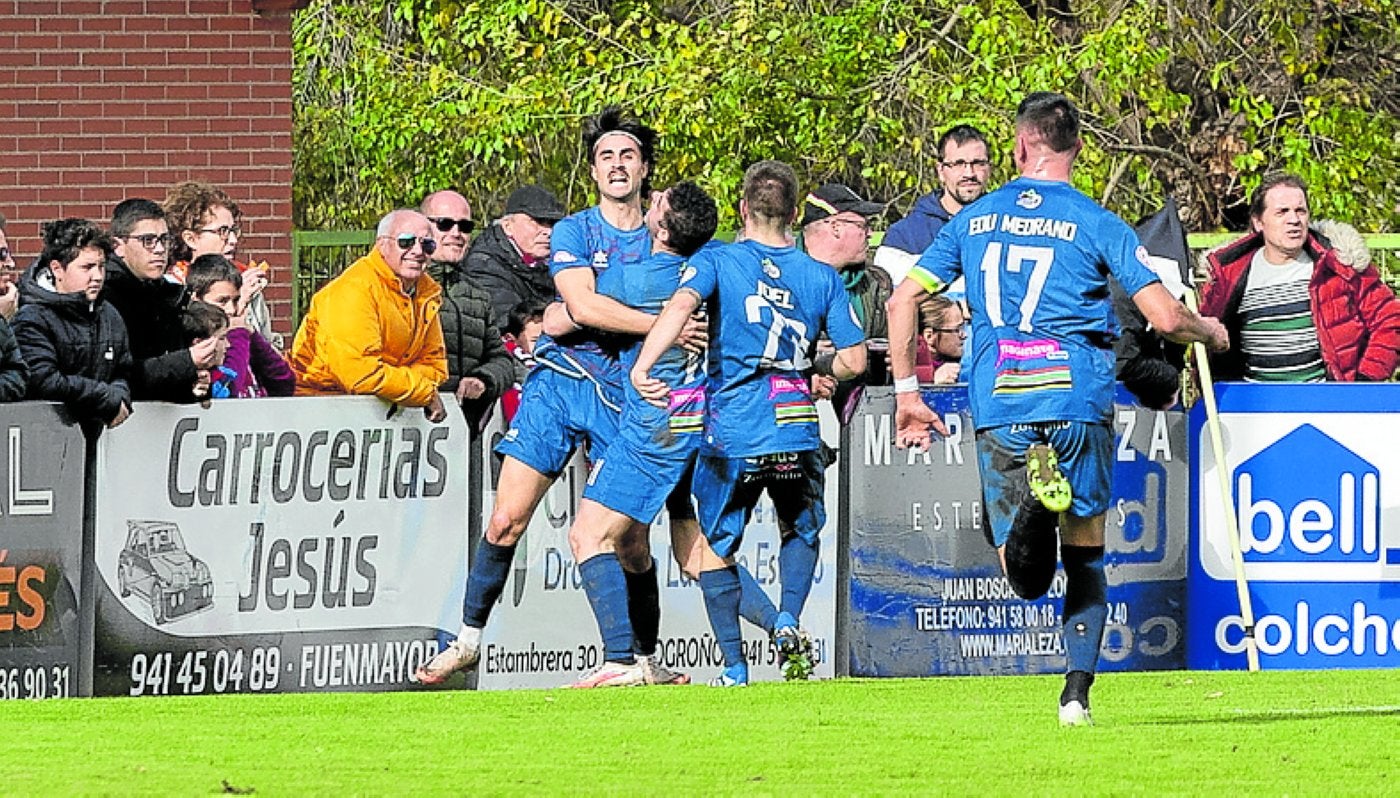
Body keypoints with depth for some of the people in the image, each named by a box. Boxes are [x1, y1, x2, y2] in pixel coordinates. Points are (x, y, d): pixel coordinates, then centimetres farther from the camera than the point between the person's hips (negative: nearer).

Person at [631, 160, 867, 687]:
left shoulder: (717, 262, 0)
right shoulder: (822, 278, 8)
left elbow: (681, 306, -20)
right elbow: (854, 360, 5)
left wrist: (643, 366, -30)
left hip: (732, 435, -2)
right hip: (797, 434, 2)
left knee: (716, 547, 15)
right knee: (801, 531, 26)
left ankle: (734, 665, 7)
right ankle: (789, 619, 2)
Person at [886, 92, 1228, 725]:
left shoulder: (972, 221, 12)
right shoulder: (1096, 224, 2)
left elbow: (903, 300, 10)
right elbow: (1165, 318, -4)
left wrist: (906, 393, 17)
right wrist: (1210, 333, 18)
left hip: (997, 405, 1)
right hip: (1078, 400, -1)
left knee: (1027, 579, 2)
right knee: (1085, 554, 17)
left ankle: (1035, 492, -31)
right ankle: (1076, 693, 3)